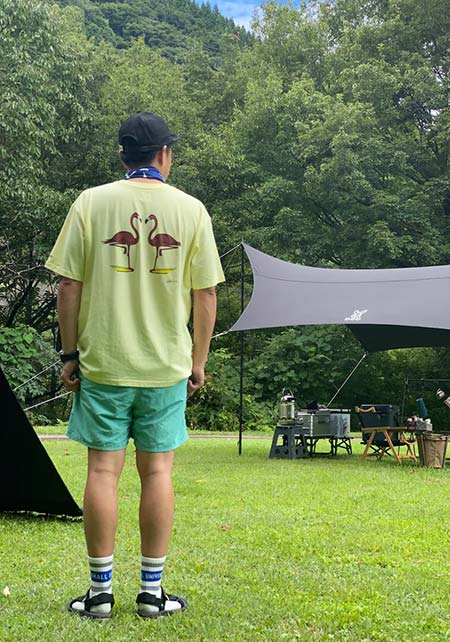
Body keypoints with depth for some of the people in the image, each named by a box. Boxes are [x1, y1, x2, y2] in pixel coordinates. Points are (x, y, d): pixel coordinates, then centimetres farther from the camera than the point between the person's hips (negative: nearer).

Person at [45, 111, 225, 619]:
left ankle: (100, 591, 12)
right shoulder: (190, 210, 1)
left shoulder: (90, 203, 0)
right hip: (167, 366, 1)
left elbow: (68, 286, -3)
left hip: (101, 362, 0)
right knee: (156, 472, 7)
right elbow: (205, 294, 2)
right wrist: (198, 361, 10)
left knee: (102, 470, 5)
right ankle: (152, 591, 14)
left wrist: (70, 354, 5)